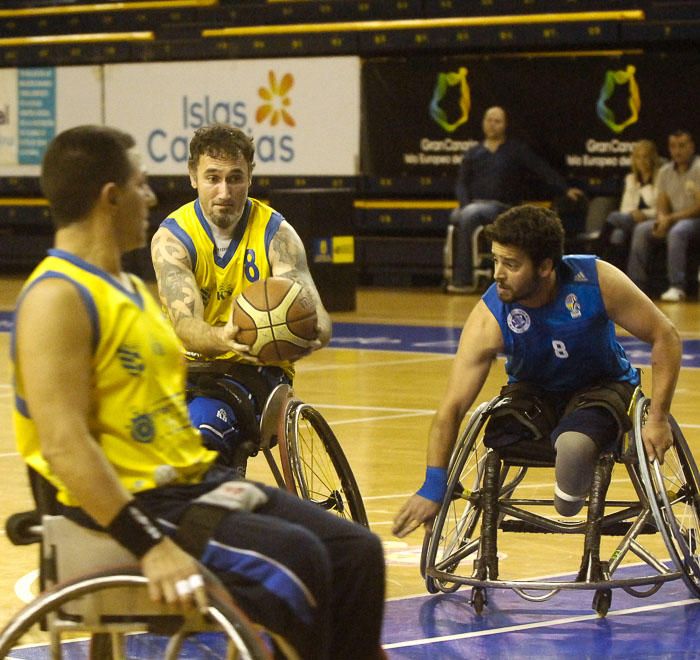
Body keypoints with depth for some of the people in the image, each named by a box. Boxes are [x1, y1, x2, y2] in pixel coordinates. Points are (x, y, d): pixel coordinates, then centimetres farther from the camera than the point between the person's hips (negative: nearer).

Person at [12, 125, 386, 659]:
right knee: (292, 557, -26)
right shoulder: (57, 298, -14)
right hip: (125, 501, -10)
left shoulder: (132, 289, 18)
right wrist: (150, 544, -29)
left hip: (194, 481, 10)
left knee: (356, 552, -3)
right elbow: (64, 445, -23)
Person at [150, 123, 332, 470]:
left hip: (257, 367, -2)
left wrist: (311, 333, -44)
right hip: (191, 364, 2)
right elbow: (185, 325, -23)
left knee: (204, 430, -33)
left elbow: (315, 314, -18)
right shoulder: (172, 238, -8)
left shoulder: (276, 233, -7)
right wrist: (221, 339, -47)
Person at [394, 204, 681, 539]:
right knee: (498, 433, -33)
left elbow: (665, 337, -14)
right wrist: (433, 486, -28)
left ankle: (569, 505, -1)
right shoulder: (488, 320, -25)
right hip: (534, 390, 1)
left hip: (602, 386, -1)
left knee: (573, 444, -35)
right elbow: (451, 408, -24)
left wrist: (657, 419, -18)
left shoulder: (597, 281, -26)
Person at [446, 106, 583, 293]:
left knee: (469, 216, -34)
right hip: (472, 205, 4)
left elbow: (543, 171, 1)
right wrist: (465, 205, -8)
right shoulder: (473, 153, 18)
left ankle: (462, 280, -35)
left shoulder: (517, 150, 10)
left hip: (501, 208, -4)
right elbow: (461, 184, 12)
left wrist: (565, 189, -12)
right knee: (457, 218, -31)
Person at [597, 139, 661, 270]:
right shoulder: (631, 179, 24)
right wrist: (633, 214, -5)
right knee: (618, 234, -32)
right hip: (630, 222, 5)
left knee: (614, 217, -29)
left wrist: (645, 214, -18)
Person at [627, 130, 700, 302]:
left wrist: (671, 218, -22)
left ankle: (677, 287, -39)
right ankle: (637, 284, -17)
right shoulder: (665, 172, 10)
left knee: (677, 232, -37)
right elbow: (662, 205, 10)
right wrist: (662, 219, -14)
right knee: (641, 230, -16)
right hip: (673, 219, 6)